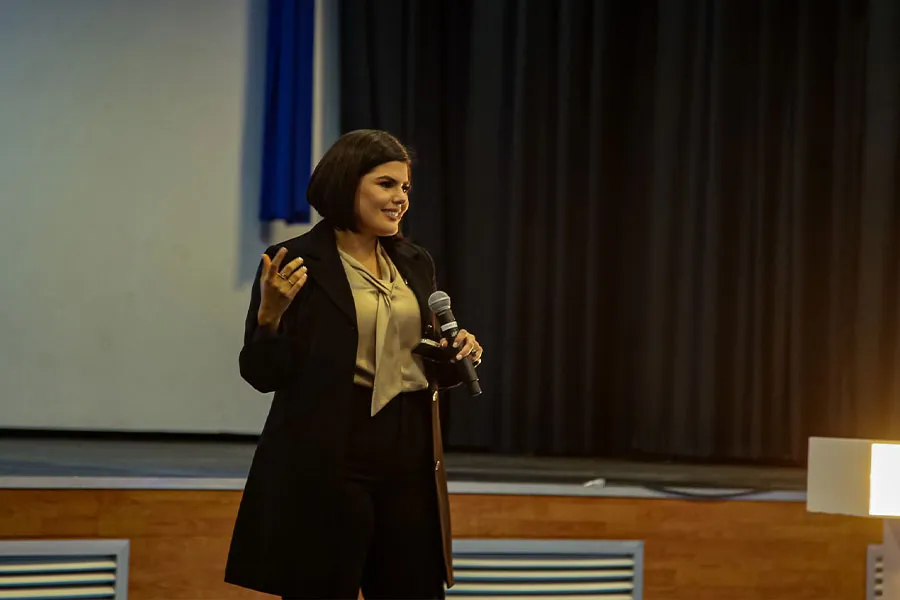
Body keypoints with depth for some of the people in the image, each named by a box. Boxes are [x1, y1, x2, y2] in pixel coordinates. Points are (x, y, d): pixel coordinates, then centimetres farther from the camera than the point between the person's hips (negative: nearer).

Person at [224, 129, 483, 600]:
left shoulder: (415, 264, 12)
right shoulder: (297, 263, -6)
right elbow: (263, 375, -6)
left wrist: (456, 357, 0)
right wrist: (271, 314, -23)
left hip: (410, 458, 6)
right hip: (327, 463, -5)